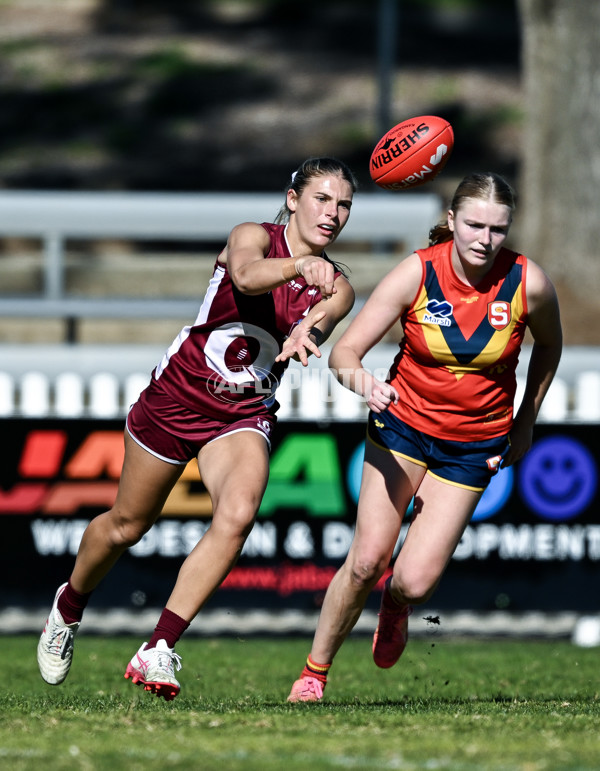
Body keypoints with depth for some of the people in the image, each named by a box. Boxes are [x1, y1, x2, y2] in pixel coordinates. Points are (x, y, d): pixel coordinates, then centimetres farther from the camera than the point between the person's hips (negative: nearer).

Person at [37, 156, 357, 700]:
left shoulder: (335, 288, -3)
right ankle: (68, 609, 43)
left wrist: (307, 333, -50)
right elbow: (246, 274, -36)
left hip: (245, 417, 2)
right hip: (175, 397, -1)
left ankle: (158, 653, -25)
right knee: (127, 525, 11)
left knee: (238, 514, -27)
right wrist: (297, 266, -56)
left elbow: (318, 325, -26)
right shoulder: (253, 236, -11)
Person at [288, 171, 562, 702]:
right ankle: (315, 670, 9)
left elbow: (549, 345, 7)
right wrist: (360, 380, -40)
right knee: (367, 560, -13)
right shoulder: (417, 273, -18)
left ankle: (394, 606, 29)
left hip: (473, 447, 0)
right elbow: (344, 352, -18)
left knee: (415, 582, -10)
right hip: (403, 423, 0)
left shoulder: (528, 283, -16)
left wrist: (526, 422, 6)